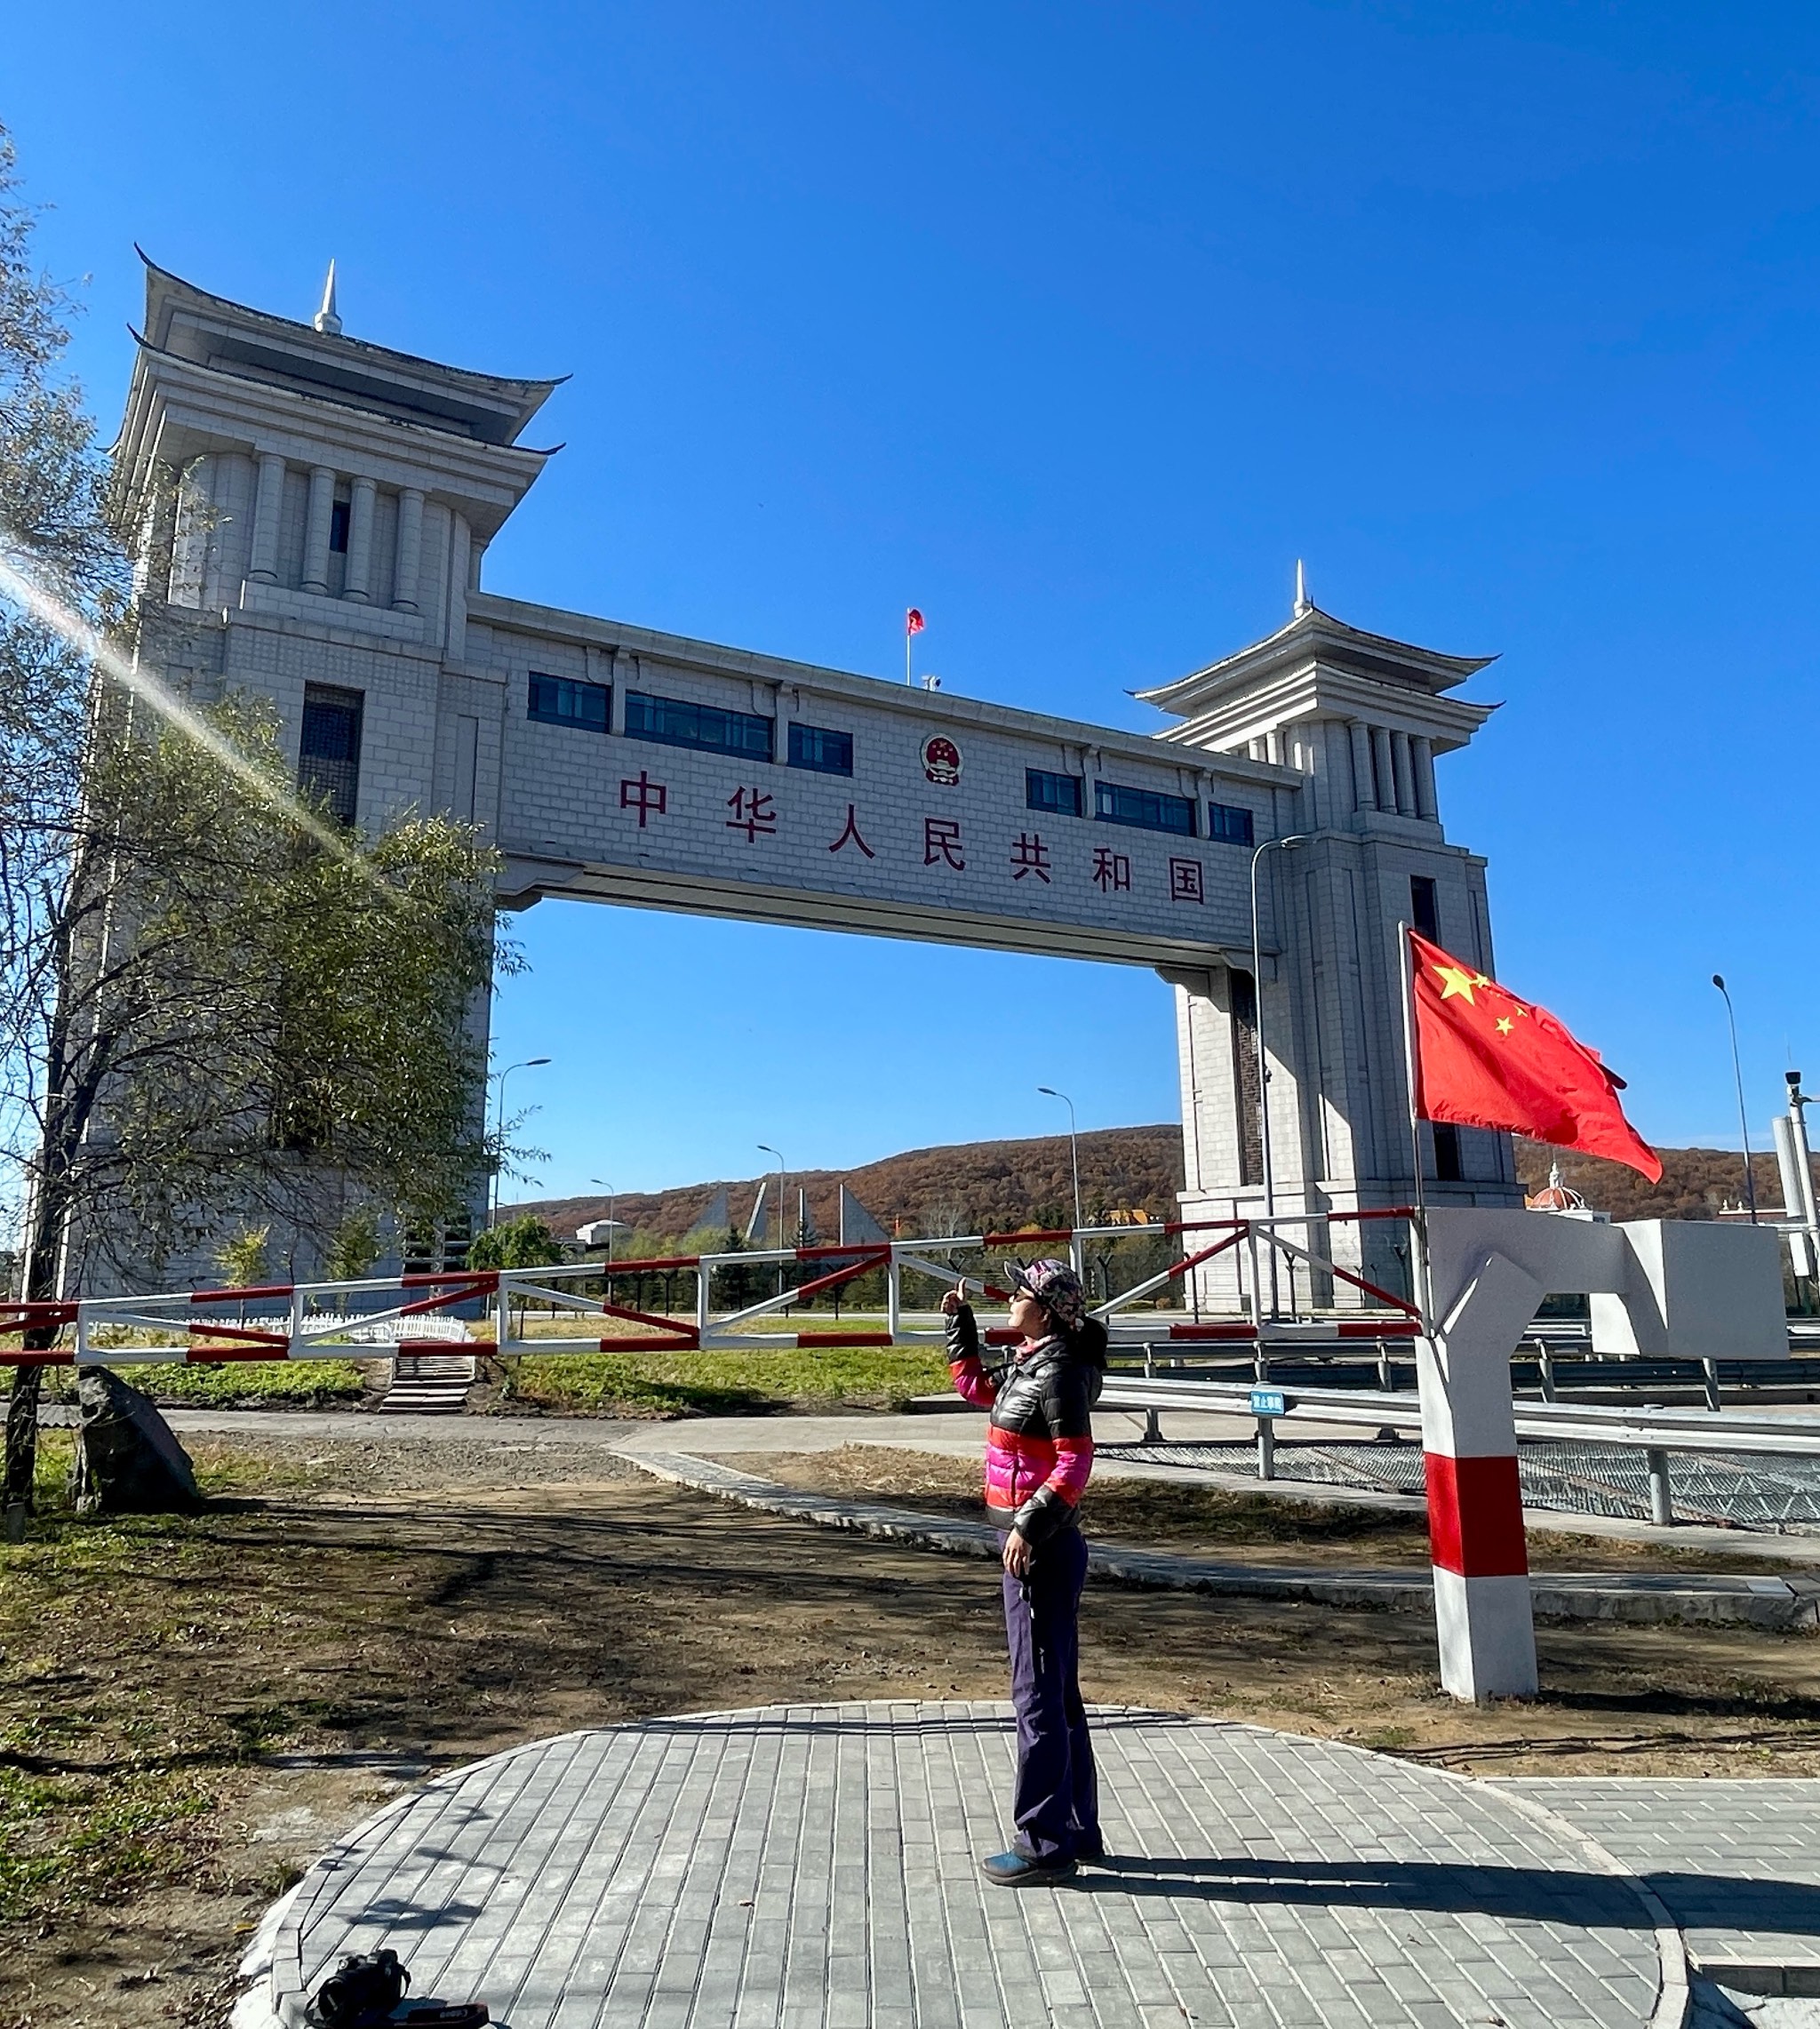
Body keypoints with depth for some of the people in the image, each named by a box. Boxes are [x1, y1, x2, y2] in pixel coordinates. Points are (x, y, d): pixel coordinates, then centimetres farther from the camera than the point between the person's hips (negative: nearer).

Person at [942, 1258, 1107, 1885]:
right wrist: (959, 1320, 23)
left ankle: (1045, 1844, 9)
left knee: (1038, 1693, -1)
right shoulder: (1027, 1364, 11)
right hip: (1033, 1546, 10)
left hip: (1042, 1549, -10)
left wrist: (1030, 1527, -22)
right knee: (1056, 1692, 17)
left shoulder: (1061, 1370, -17)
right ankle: (1079, 1832, 29)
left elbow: (1075, 1463, -22)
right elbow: (976, 1386, 29)